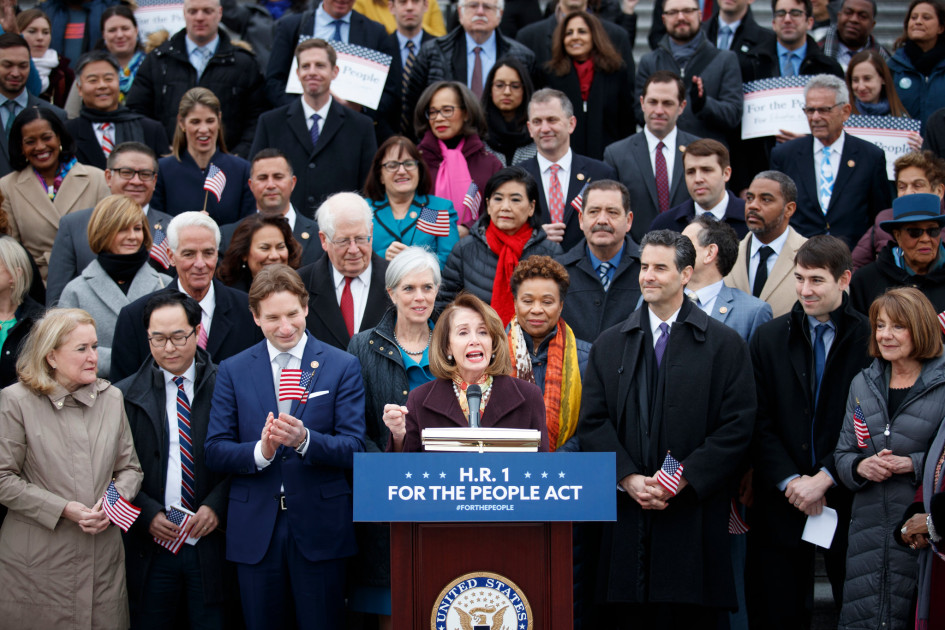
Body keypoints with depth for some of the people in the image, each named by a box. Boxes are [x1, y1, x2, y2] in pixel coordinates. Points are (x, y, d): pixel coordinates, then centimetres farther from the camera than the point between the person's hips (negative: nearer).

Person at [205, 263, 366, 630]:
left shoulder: (342, 367, 2)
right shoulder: (233, 372, 7)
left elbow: (353, 449, -5)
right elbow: (214, 451, 1)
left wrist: (304, 440, -24)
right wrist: (260, 451, -19)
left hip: (320, 529, -1)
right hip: (255, 529, 2)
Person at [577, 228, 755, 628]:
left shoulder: (724, 345, 5)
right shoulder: (609, 344, 14)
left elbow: (737, 427, -2)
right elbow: (592, 423, 7)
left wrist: (681, 479, -11)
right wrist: (628, 479, -8)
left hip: (694, 517, -2)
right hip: (625, 515, 2)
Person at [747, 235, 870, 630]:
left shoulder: (871, 339, -2)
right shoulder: (769, 339, 6)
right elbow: (760, 423, 1)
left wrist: (825, 478, -14)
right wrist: (790, 481, -10)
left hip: (847, 496, -1)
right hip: (781, 501, 2)